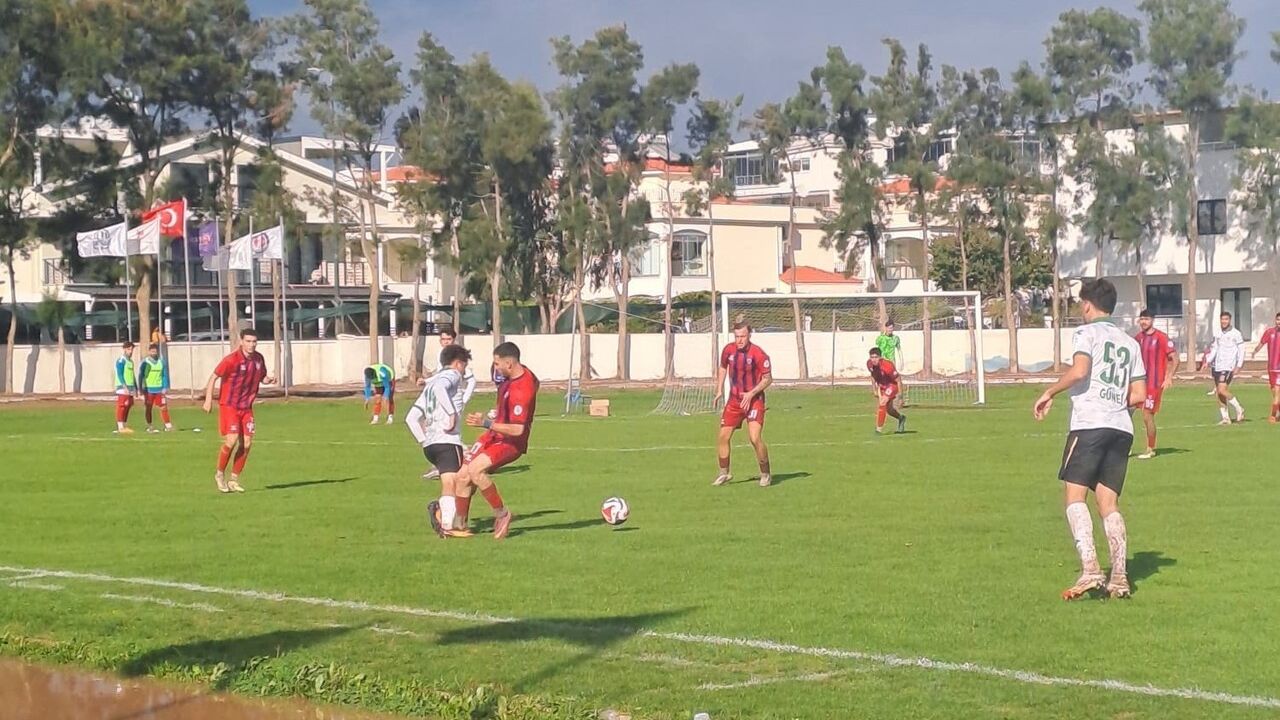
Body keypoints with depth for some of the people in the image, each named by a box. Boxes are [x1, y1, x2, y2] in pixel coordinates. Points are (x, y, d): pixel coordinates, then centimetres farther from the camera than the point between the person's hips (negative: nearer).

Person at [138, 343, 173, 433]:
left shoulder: (161, 362, 5)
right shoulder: (145, 362, -2)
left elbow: (165, 375, 9)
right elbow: (141, 375, 2)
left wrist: (165, 388, 1)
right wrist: (141, 389, -2)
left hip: (159, 389, 2)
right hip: (148, 389, -2)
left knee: (164, 407, -1)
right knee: (149, 408, 3)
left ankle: (168, 426, 3)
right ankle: (149, 427, 9)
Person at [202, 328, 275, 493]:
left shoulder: (259, 359, 2)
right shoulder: (232, 359, -16)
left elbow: (262, 378, 17)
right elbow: (213, 377, -12)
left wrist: (269, 380, -7)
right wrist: (208, 399, -18)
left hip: (246, 407, 6)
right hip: (228, 405, -6)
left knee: (246, 444, 0)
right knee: (231, 440, -15)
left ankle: (234, 480, 13)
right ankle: (219, 475, 7)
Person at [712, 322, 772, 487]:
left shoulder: (758, 354, -16)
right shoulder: (728, 350, -1)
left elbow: (768, 379, -10)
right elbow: (723, 368, 19)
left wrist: (751, 393, -20)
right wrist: (719, 390, 10)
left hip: (754, 400, -5)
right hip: (734, 400, 5)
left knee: (755, 438, -18)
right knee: (722, 437, 5)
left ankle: (765, 475, 1)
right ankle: (724, 473, 24)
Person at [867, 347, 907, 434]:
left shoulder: (887, 365, -36)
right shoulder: (869, 364, -17)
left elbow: (898, 380, -26)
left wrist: (900, 395, -22)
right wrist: (874, 388, 8)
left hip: (893, 385, -7)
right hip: (882, 386, 7)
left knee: (882, 404, -23)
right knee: (888, 409, 17)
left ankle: (879, 429, -15)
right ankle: (901, 418, 49)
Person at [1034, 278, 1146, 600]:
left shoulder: (1087, 332, 2)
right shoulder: (1130, 343, 20)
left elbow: (1079, 370, -16)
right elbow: (1139, 395, 15)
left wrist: (1050, 393, -3)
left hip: (1089, 424, -6)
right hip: (1122, 428, 6)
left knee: (1075, 495, -6)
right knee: (1109, 503, 8)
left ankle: (1090, 569, -20)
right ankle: (1118, 577, -1)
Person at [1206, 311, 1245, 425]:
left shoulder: (1236, 334, -2)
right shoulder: (1219, 335, 17)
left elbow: (1241, 350, -4)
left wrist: (1238, 366, -12)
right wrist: (1209, 361, 4)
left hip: (1228, 366, -7)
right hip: (1217, 366, 7)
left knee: (1222, 390, -18)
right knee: (1219, 393, 4)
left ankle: (1239, 409, -1)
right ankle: (1225, 418, 9)